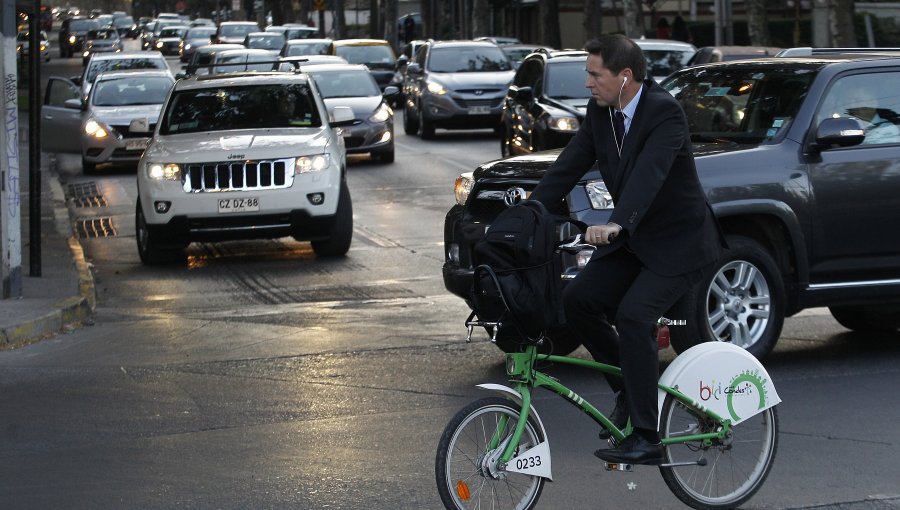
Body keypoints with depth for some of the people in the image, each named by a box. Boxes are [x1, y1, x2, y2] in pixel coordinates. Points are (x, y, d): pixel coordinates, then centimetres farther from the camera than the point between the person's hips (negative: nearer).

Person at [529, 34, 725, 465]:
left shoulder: (665, 111, -22)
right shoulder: (599, 113, 1)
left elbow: (649, 172, -37)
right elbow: (568, 166, 0)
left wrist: (616, 224, -50)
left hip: (678, 241, -8)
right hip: (632, 238, 8)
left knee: (632, 315, -24)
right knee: (577, 301, -8)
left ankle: (646, 438, -19)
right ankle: (629, 387, 12)